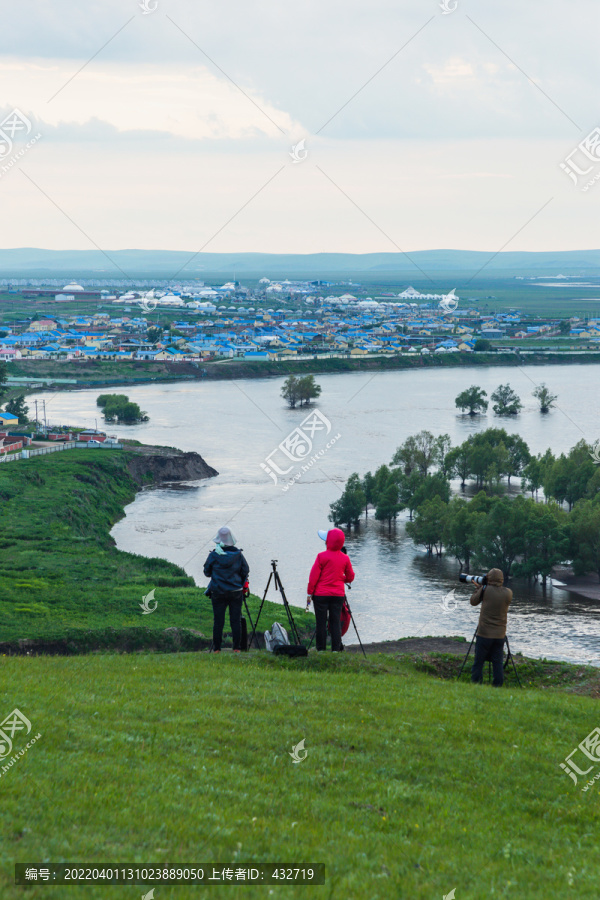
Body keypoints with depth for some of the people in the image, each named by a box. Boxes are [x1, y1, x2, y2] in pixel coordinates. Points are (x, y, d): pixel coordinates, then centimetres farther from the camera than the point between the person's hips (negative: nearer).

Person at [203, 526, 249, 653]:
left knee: (218, 621, 3)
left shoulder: (213, 555, -7)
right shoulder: (238, 554, -5)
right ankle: (236, 648, 5)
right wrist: (242, 584, 18)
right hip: (235, 592, 0)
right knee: (236, 620, 5)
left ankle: (217, 648, 4)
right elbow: (246, 571, 1)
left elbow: (207, 572, 3)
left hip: (218, 592, 0)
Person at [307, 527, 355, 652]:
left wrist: (309, 593, 0)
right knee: (336, 622, 6)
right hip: (338, 595, 3)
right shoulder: (345, 558, 2)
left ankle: (321, 649, 3)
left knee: (321, 622, 2)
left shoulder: (322, 556, -9)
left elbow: (314, 576, -7)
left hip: (321, 594, -3)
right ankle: (336, 649, 3)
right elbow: (350, 577, 11)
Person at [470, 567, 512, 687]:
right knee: (498, 663, 6)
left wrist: (480, 587, 14)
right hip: (500, 635, 3)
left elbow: (473, 601, 4)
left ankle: (475, 684, 4)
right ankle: (498, 686, 4)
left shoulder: (485, 590, -9)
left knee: (478, 662, 4)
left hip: (484, 633, -3)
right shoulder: (508, 593, -2)